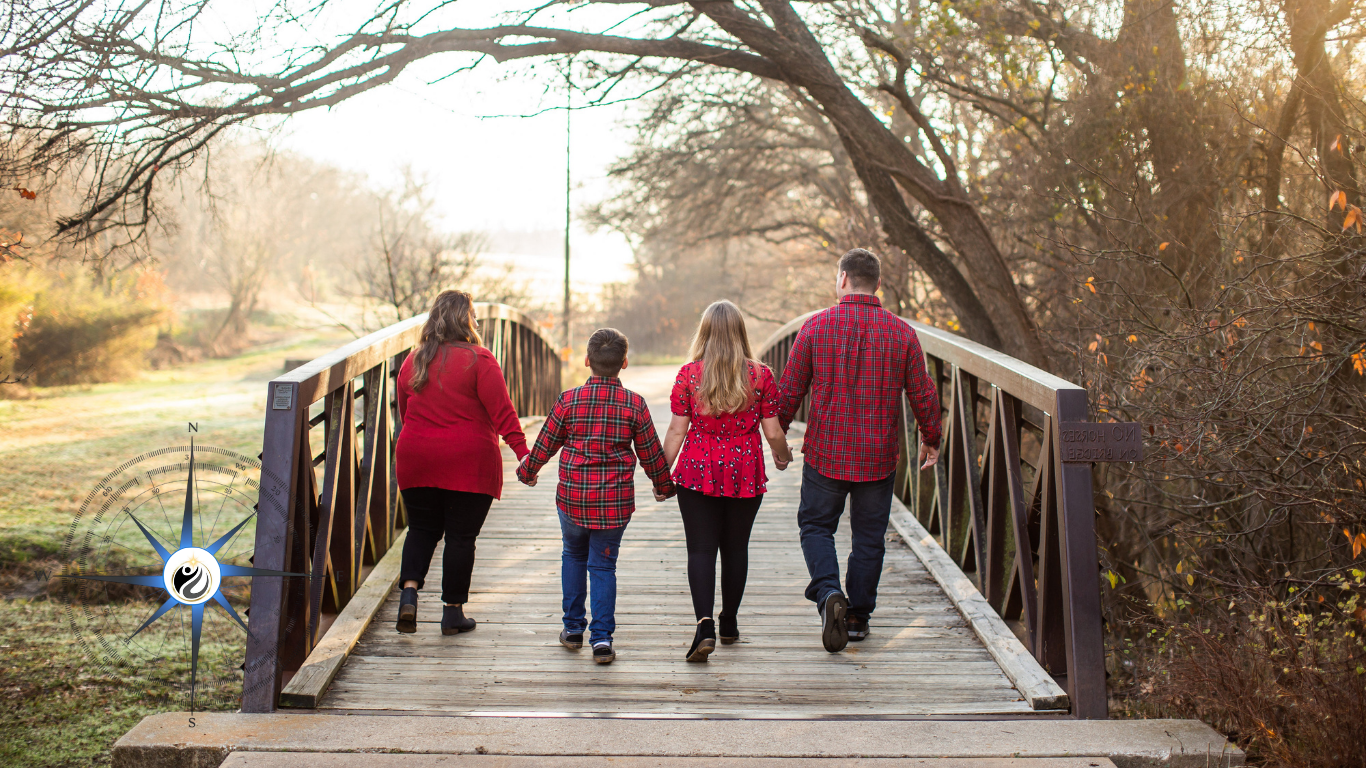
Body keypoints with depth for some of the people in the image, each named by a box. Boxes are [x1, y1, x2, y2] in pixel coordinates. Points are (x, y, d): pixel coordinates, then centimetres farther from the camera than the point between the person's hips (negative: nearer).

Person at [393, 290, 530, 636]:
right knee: (461, 535, 5)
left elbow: (403, 413, 16)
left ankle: (409, 590, -3)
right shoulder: (478, 359, -9)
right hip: (469, 463, -4)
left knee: (421, 529, 16)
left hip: (416, 461, 4)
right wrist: (522, 450, -14)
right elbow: (501, 410, -14)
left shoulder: (413, 361, 7)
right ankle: (453, 610, 12)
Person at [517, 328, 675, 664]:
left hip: (572, 496, 1)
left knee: (574, 556, 21)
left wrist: (527, 471, 23)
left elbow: (545, 444, 4)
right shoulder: (634, 404, -4)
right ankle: (602, 638, 4)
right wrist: (664, 486, 19)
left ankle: (573, 629, 27)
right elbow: (651, 453, 3)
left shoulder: (569, 400, -5)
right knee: (603, 564, 9)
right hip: (615, 500, 0)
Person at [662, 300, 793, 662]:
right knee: (736, 548, 15)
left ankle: (704, 626, -15)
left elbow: (677, 430, -4)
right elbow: (773, 432, -1)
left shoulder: (689, 374, -5)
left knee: (701, 549, 2)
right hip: (746, 473, 1)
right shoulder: (760, 375, -4)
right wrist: (783, 456, 20)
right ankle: (729, 624, 27)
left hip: (698, 471, -1)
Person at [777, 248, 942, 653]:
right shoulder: (901, 332, -3)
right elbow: (923, 395, 1)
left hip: (825, 453, -1)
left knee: (816, 525, 13)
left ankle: (829, 594, -9)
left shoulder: (816, 327, -7)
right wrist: (931, 439, 18)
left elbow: (790, 391, -3)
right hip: (879, 456, 2)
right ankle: (858, 616, 22)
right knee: (869, 535, 14)